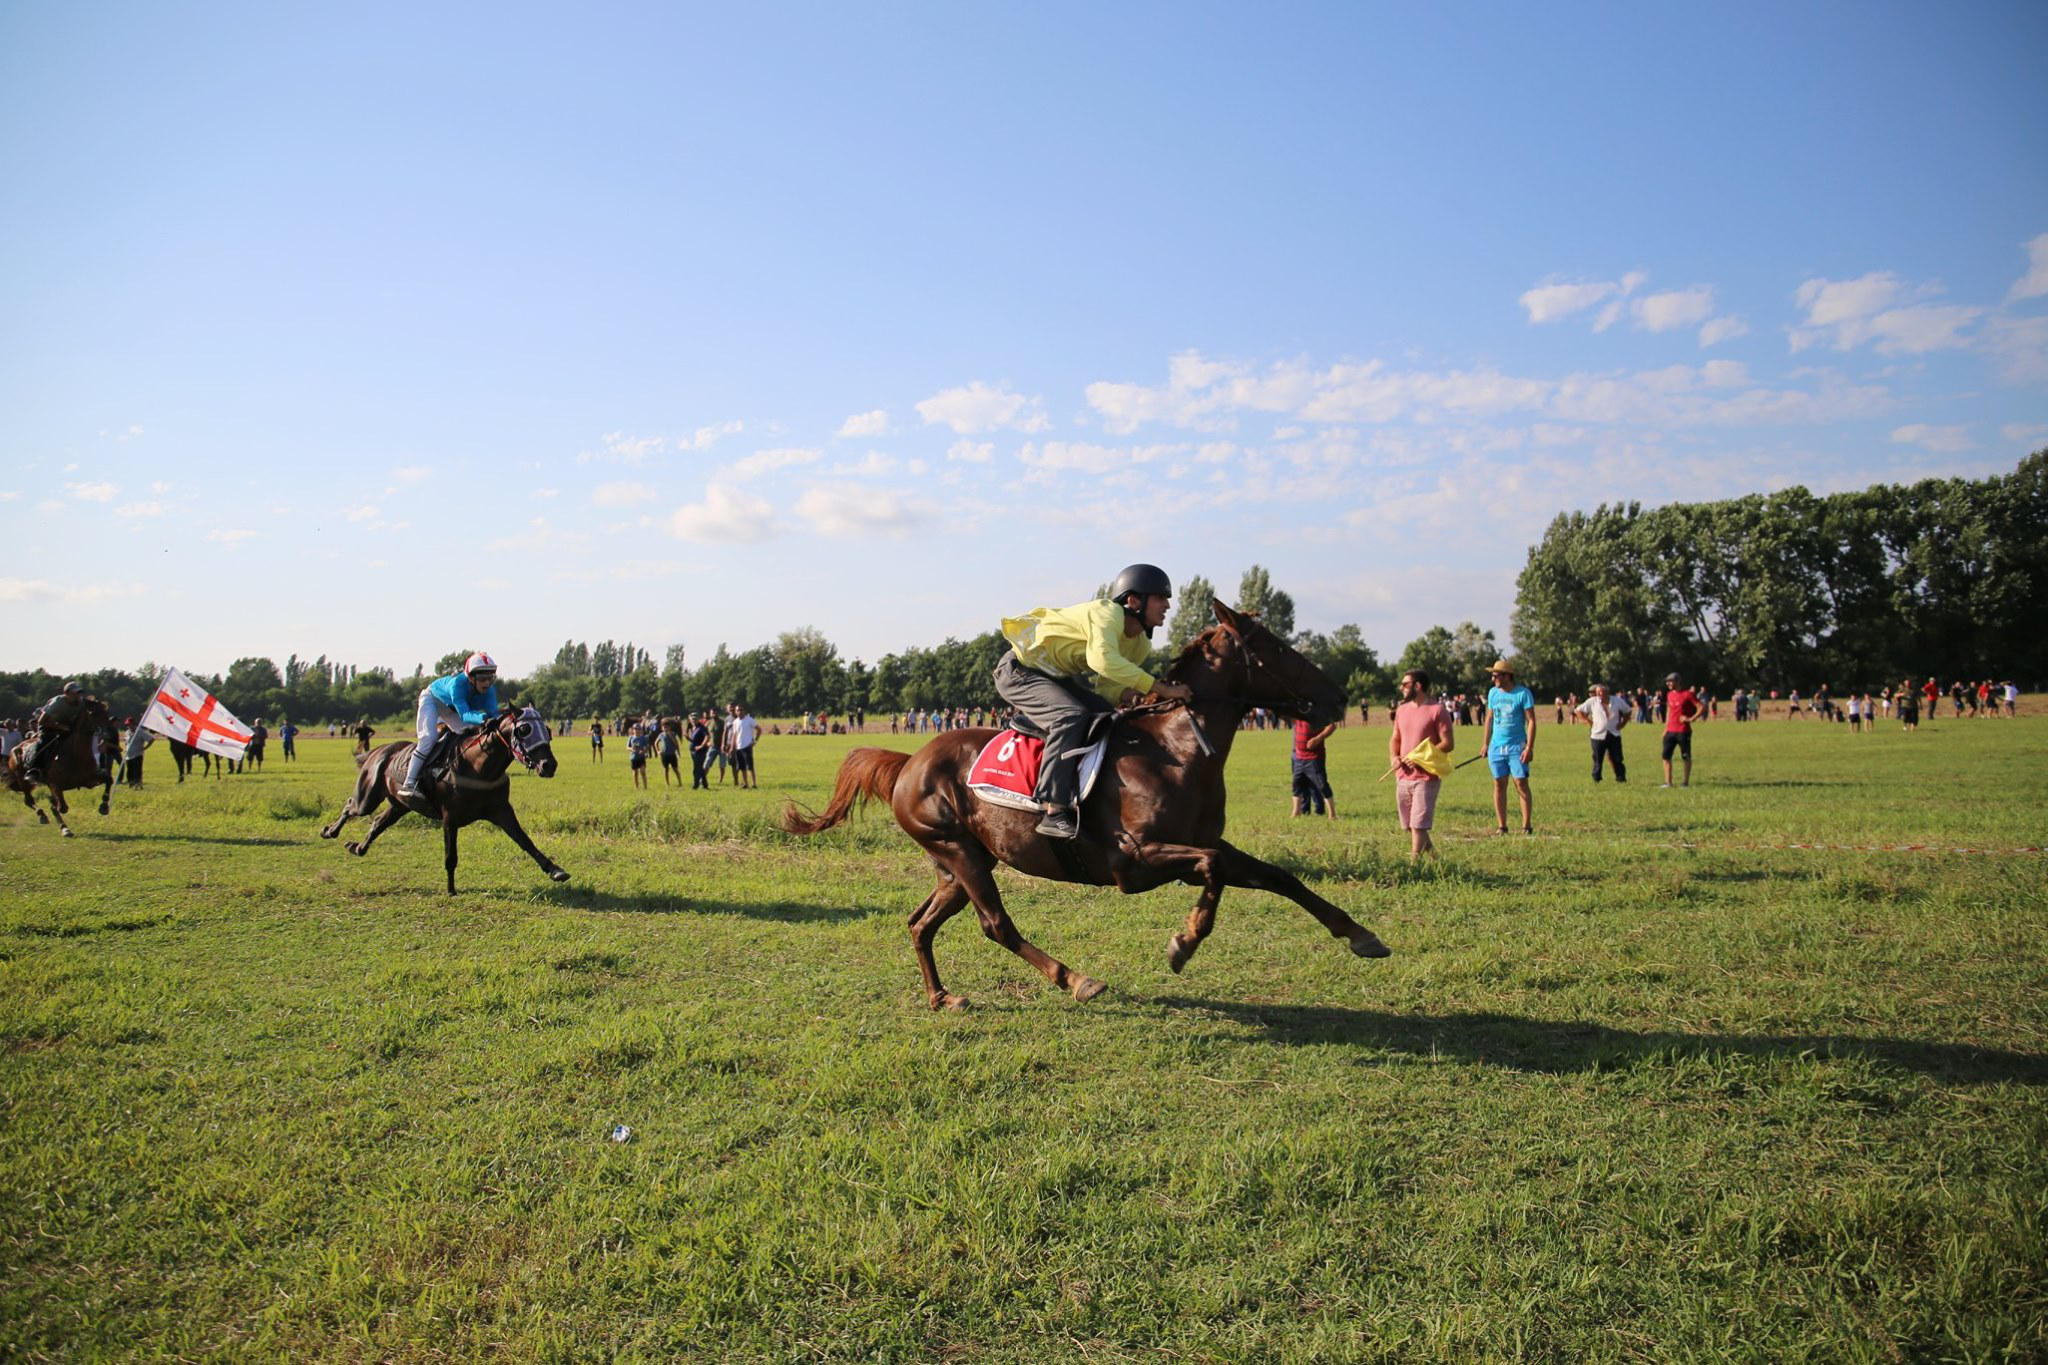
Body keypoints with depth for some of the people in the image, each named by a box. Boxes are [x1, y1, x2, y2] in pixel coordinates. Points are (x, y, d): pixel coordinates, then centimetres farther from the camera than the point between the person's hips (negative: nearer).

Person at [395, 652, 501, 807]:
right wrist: (481, 718, -73)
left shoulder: (489, 689, -30)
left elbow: (493, 712, -35)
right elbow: (464, 715, -53)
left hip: (452, 708, 6)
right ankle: (408, 784, -25)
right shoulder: (457, 684, -45)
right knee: (429, 736, -25)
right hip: (432, 697, -6)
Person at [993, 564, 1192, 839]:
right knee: (1071, 717, -31)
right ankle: (1054, 813, -34)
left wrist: (1131, 695, -20)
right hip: (1020, 670, -10)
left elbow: (1109, 689, 3)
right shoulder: (1108, 612, -26)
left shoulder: (1140, 644, 2)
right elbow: (1103, 659, -46)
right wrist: (1159, 688, -43)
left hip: (1058, 678, 10)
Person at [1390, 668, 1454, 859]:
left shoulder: (1437, 710, -8)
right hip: (1403, 777, 7)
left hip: (1426, 777, -7)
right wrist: (1393, 756, 1)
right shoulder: (1402, 710, 13)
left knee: (1418, 825, -10)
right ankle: (1432, 855, 28)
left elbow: (1448, 743, -10)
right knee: (1410, 826, 11)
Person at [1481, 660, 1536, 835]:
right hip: (1496, 746, 5)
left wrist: (1529, 747, -15)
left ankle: (1526, 826, 0)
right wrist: (1486, 743, 14)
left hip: (1517, 746, -5)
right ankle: (1501, 826, 9)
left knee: (1521, 784, -5)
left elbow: (1531, 721, -8)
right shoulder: (1493, 692, 9)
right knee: (1499, 785, 4)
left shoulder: (1523, 693, -7)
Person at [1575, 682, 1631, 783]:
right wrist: (1589, 721, -1)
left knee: (1617, 759, 1)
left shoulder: (1618, 701, 2)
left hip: (1614, 736, 1)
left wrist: (1622, 724, 6)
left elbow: (1627, 711, 17)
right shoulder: (1591, 702, -3)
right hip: (1598, 736, -1)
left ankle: (1621, 779, 10)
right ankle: (1596, 780, 8)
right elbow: (1579, 710, 6)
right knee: (1598, 759, 0)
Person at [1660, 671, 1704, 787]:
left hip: (1683, 731, -7)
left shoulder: (1687, 694, -9)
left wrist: (1691, 719, -15)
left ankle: (1686, 782, 12)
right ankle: (1668, 782, 7)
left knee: (1686, 756, 4)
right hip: (1670, 731, 7)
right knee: (1666, 755, 2)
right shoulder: (1669, 694, 12)